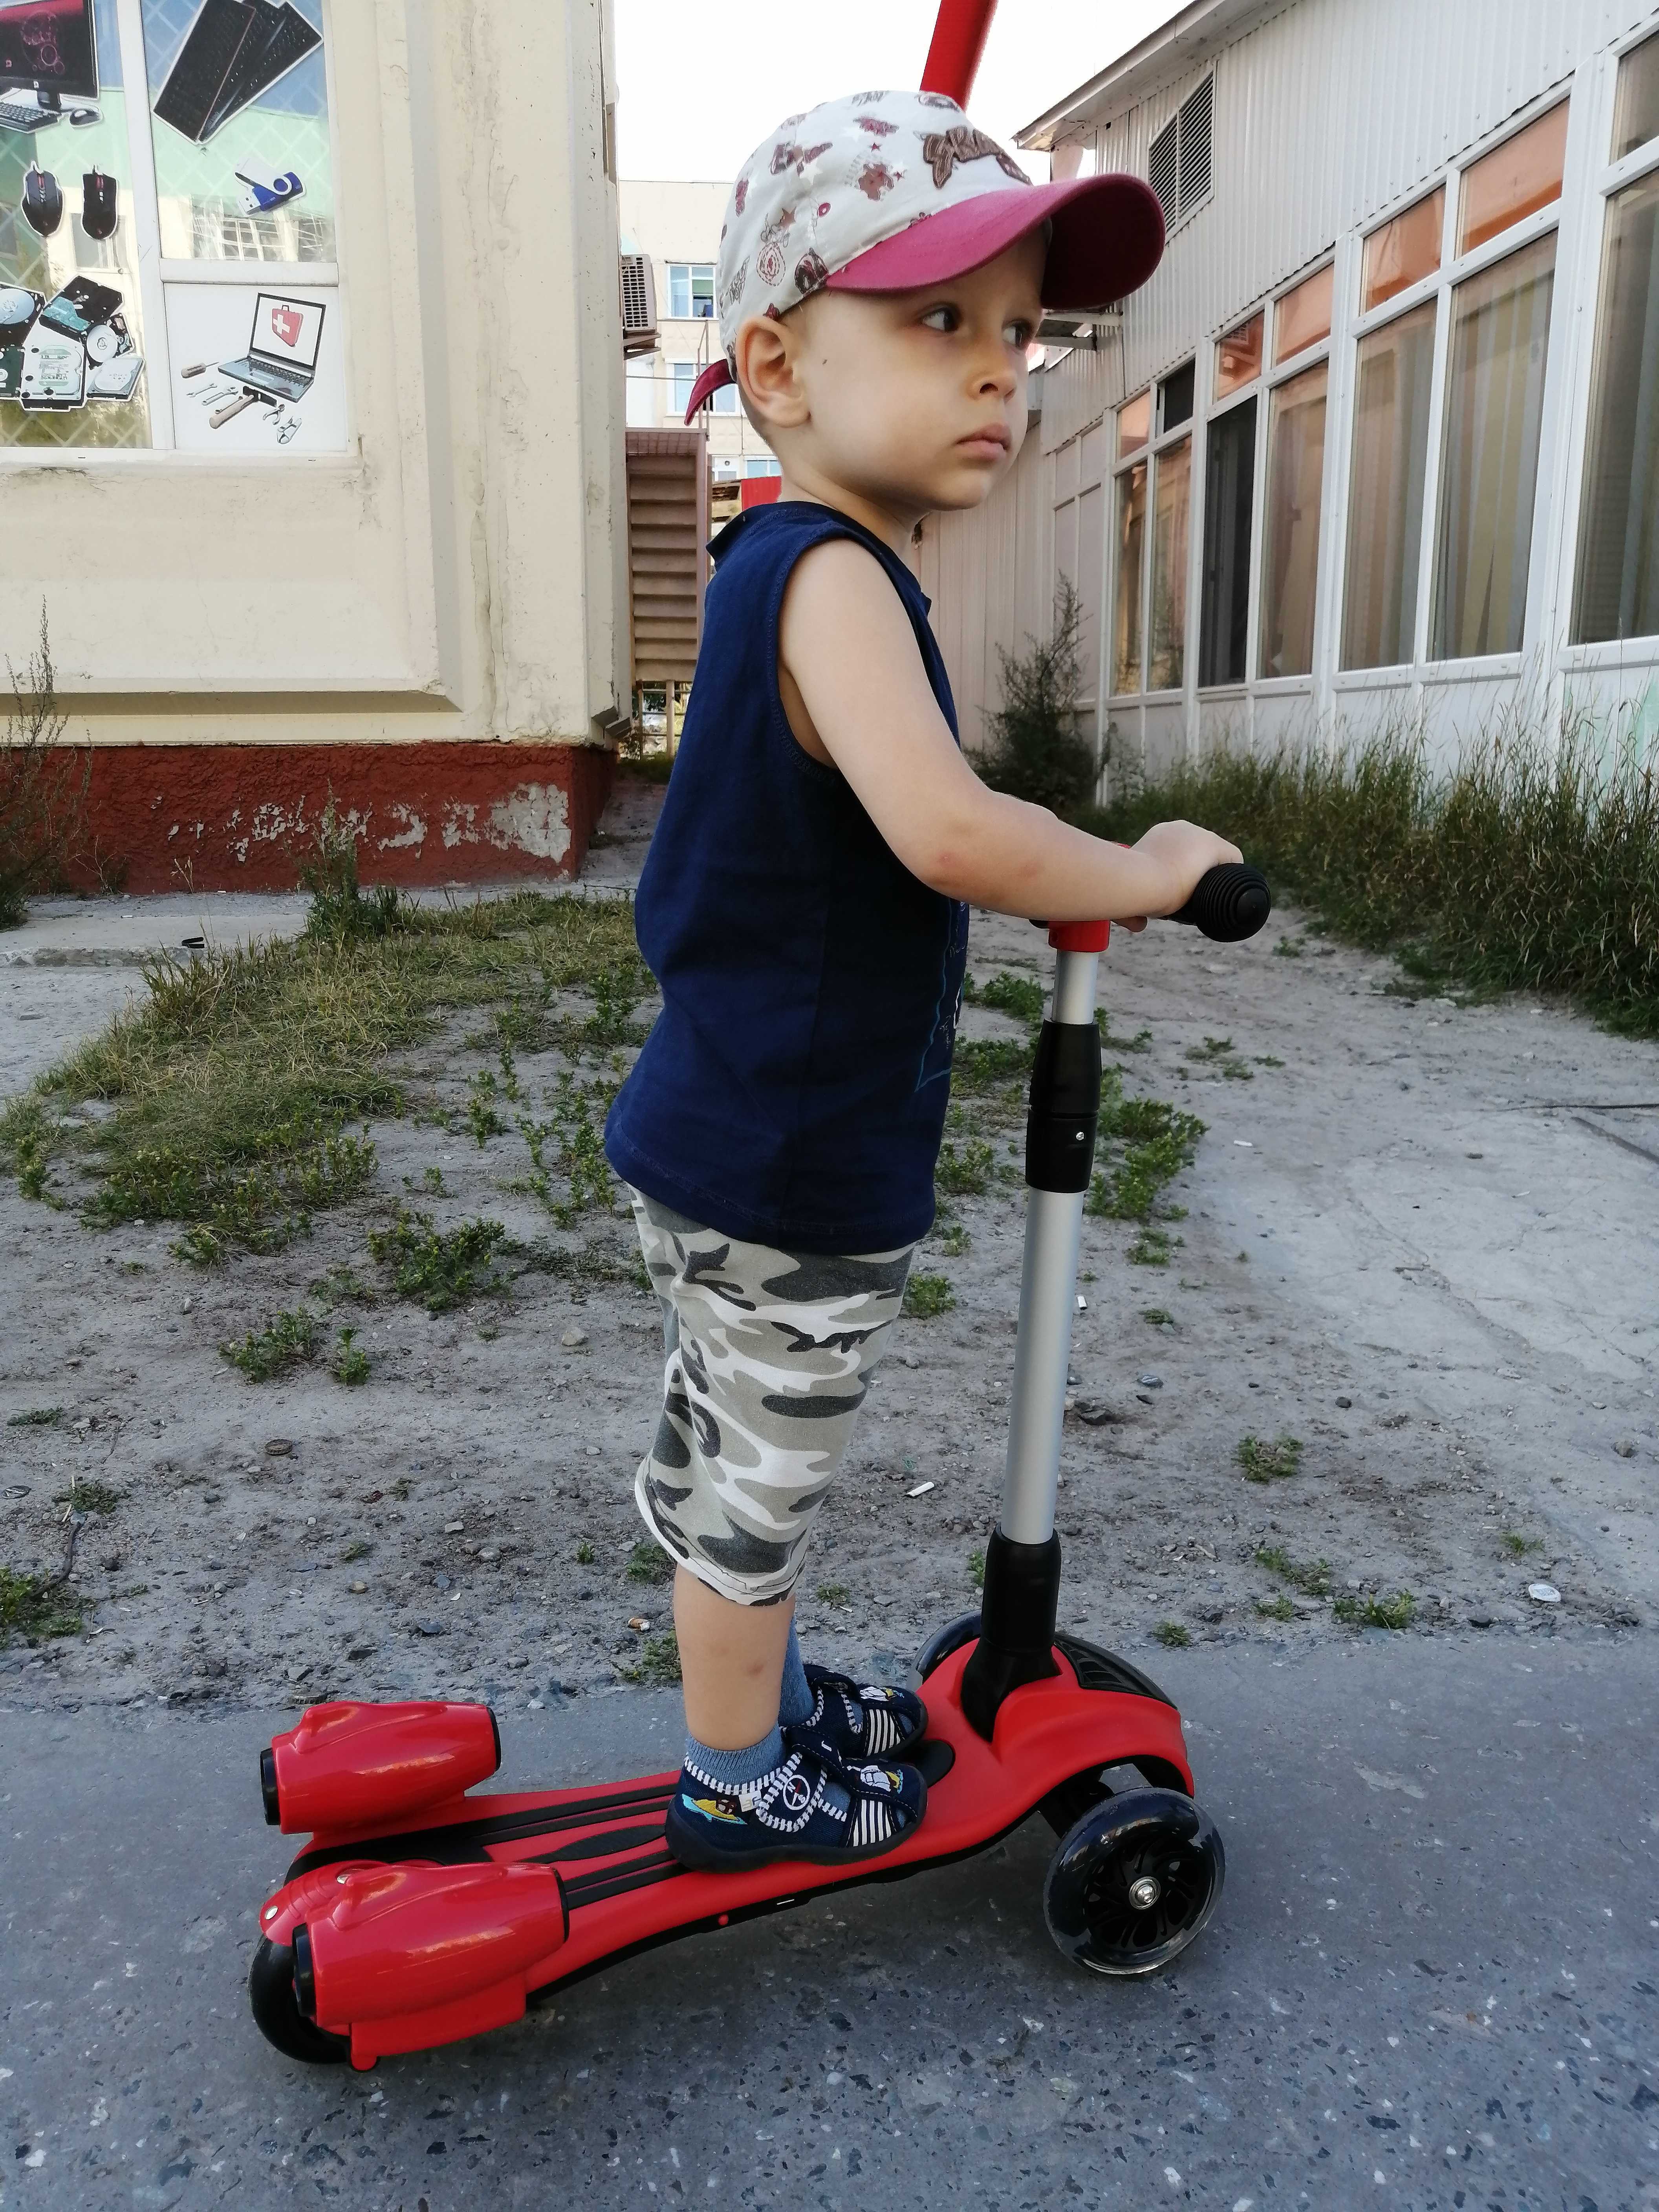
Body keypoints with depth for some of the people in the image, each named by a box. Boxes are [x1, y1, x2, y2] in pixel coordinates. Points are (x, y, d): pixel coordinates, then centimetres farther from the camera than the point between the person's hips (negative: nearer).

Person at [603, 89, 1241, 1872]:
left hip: (714, 1141, 10)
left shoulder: (777, 557, 10)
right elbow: (948, 835, -38)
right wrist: (1147, 873, -21)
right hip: (789, 1183, -10)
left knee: (730, 1462, 25)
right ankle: (736, 1785, 35)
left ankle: (766, 1694, 49)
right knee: (756, 1487, 11)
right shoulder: (833, 579, -22)